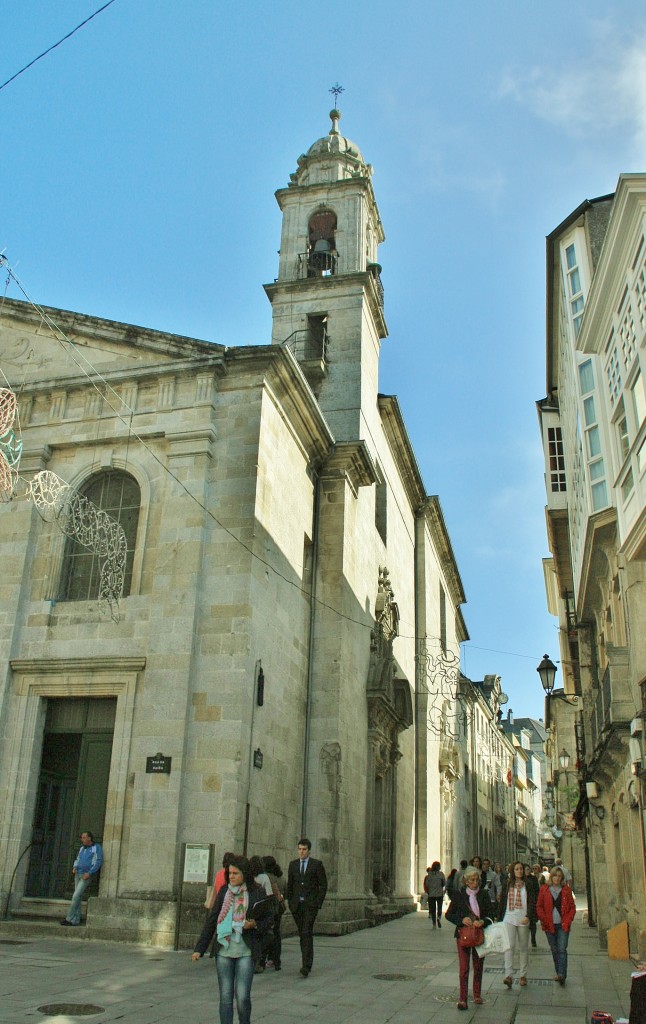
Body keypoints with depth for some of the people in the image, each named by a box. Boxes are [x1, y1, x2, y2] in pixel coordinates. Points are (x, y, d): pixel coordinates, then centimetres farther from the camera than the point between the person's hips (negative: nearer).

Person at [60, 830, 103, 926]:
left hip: (87, 875, -7)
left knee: (76, 896, -13)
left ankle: (69, 918, -8)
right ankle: (75, 920, 7)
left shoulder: (96, 848, -5)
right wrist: (74, 867, 3)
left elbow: (99, 861, -11)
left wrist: (89, 873, -18)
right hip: (78, 874, 7)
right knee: (78, 897, 4)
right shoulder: (82, 848, 16)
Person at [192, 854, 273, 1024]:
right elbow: (211, 921, 9)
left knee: (242, 996, -5)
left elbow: (268, 919, 5)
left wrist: (255, 924, -16)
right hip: (223, 951, 3)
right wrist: (199, 948, 6)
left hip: (245, 952, -3)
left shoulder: (257, 892, -2)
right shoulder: (224, 891, 6)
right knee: (225, 997, 3)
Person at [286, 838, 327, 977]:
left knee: (307, 933, -14)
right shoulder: (293, 864, 9)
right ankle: (307, 962, 20)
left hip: (310, 904, -4)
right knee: (302, 934, 8)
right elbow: (289, 885, 13)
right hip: (297, 904, 4)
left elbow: (323, 885, -1)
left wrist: (318, 903, -7)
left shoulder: (317, 864, -2)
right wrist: (290, 902, 6)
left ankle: (306, 966, -18)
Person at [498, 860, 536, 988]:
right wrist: (499, 919, 10)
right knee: (510, 946, -12)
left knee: (523, 947, 9)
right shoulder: (507, 884, 6)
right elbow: (502, 902, 11)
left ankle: (523, 975, 21)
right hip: (509, 919, 0)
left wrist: (528, 916, -20)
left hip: (523, 920, 0)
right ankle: (508, 975, -16)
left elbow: (532, 902, -6)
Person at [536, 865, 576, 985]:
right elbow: (539, 907, 5)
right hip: (550, 925, 1)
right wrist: (544, 920, -7)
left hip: (563, 925, -1)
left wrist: (567, 920, -7)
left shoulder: (566, 890, 3)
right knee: (554, 950, 9)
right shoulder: (544, 890, 3)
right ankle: (559, 973, 21)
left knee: (562, 949, -11)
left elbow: (572, 907, 5)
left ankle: (562, 974, -13)